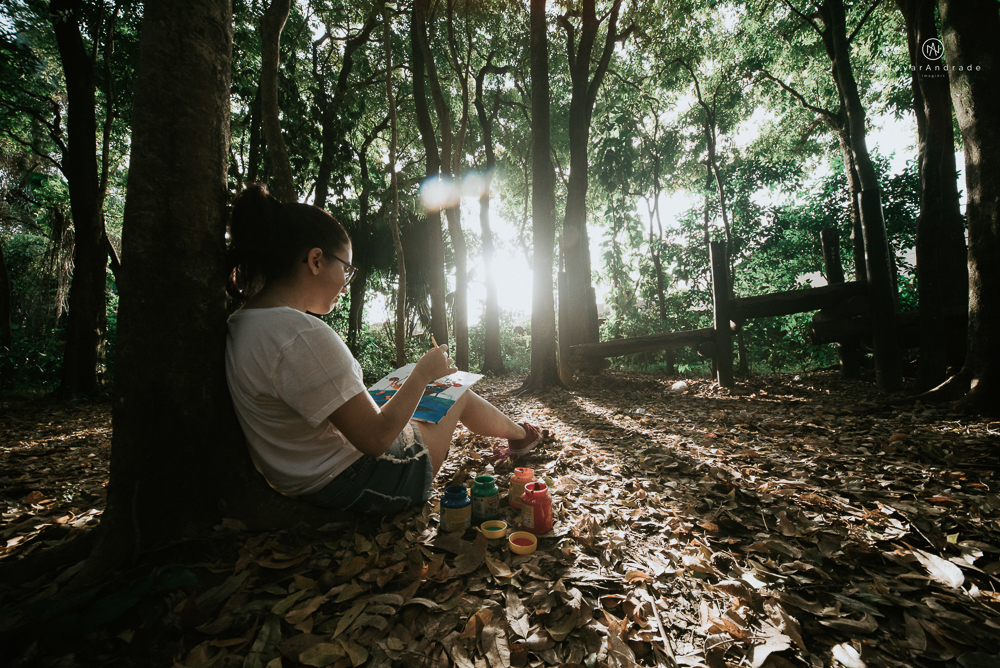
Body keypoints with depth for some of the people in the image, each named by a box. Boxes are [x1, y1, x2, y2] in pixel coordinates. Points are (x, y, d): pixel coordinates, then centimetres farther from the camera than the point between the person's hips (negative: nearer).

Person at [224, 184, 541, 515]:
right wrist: (422, 373, -14)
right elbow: (376, 439, -28)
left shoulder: (241, 323, 1)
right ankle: (518, 433, 43)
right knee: (458, 391, 11)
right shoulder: (304, 336, -31)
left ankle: (515, 432, 50)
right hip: (356, 485, -9)